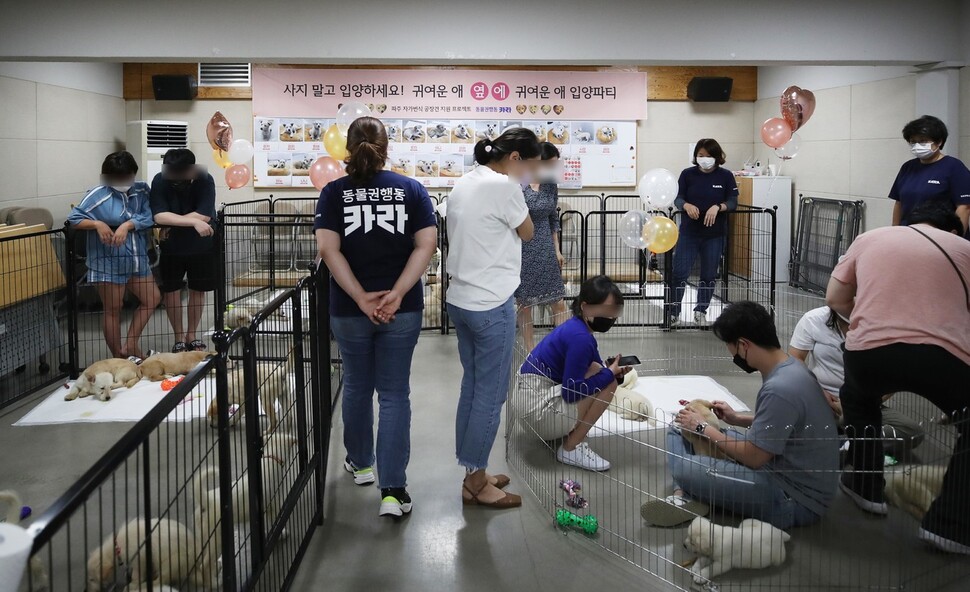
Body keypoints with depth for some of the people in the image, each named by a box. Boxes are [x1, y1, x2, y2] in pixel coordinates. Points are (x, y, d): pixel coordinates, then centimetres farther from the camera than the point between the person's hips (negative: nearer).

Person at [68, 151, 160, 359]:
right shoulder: (98, 195, -11)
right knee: (113, 309, 4)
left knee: (152, 298, 9)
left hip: (136, 258, 5)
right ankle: (118, 357, 15)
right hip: (108, 261, -5)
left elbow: (148, 216, -10)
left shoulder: (142, 190, 2)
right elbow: (73, 218, -14)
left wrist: (127, 225, -25)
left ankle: (130, 346, 20)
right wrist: (98, 224, -29)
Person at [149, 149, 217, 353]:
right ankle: (179, 338, 17)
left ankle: (192, 336, 25)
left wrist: (172, 224, -25)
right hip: (171, 247, 0)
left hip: (201, 245, 0)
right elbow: (159, 216, -29)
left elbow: (204, 215, -27)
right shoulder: (159, 181, -18)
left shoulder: (205, 180, -20)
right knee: (171, 291, 3)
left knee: (198, 290, 9)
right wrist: (193, 222, -36)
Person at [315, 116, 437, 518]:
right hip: (403, 310, 0)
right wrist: (397, 294, -13)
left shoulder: (334, 192, -1)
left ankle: (360, 463, 40)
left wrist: (361, 297, -13)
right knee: (394, 393, 5)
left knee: (357, 386, 20)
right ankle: (393, 490, -1)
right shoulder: (412, 189, 1)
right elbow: (426, 245, -10)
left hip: (348, 309, 1)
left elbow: (328, 248, -12)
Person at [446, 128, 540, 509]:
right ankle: (477, 483, 9)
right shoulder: (502, 186, -15)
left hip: (460, 300, 9)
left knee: (472, 388, 14)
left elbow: (466, 239, 12)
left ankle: (473, 475, 22)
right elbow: (528, 233, -1)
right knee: (490, 394, 1)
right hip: (491, 304, -9)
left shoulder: (463, 184, 12)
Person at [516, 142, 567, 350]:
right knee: (525, 304, 6)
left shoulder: (551, 185, 4)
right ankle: (531, 352, 17)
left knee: (558, 302, 5)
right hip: (523, 251, -5)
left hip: (546, 250, 5)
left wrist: (557, 250, 15)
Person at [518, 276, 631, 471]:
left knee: (597, 370, 11)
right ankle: (571, 449, -3)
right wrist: (610, 374, -14)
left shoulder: (578, 329, 8)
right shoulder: (580, 338, -22)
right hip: (539, 413, -10)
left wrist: (614, 369, -4)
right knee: (608, 383, -11)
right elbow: (571, 392, -22)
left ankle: (563, 433, 13)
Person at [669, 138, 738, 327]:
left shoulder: (726, 176, -2)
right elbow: (678, 198, 0)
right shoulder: (687, 174, -1)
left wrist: (717, 207, -23)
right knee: (679, 273, -4)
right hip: (689, 232, 0)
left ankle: (701, 311, 25)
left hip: (714, 233, 1)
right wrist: (687, 205, -22)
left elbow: (733, 202, -3)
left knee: (708, 276, 9)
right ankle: (673, 312, 8)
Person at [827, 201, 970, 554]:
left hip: (868, 352, 2)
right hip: (941, 356, -2)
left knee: (857, 399, 37)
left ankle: (865, 487, 41)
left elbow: (835, 298, 23)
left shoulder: (870, 239, 24)